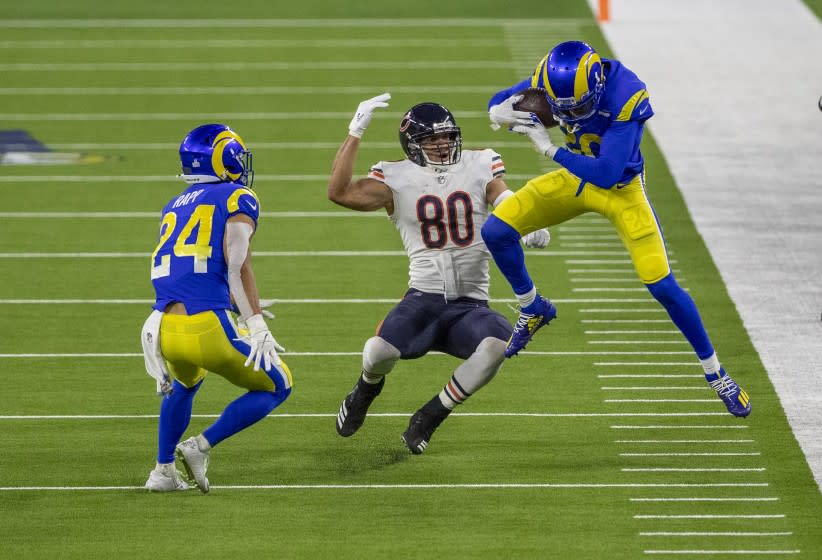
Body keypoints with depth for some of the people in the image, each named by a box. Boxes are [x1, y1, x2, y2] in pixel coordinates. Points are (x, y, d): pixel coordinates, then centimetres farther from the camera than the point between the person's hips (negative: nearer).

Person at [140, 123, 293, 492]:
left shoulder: (174, 208, 23)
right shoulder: (238, 200, 3)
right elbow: (238, 268, -10)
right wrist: (256, 327, -13)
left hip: (166, 329, 6)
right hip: (209, 328, -6)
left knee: (183, 385, 38)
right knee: (276, 387, 16)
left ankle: (163, 470, 29)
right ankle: (202, 446, 3)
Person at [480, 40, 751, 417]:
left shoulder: (627, 97, -34)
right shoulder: (550, 79, -19)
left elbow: (606, 173, -37)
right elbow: (498, 103, -3)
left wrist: (549, 149, -35)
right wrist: (500, 114, -27)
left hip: (621, 189, -4)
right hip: (574, 179, 4)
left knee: (662, 286, -8)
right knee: (496, 231, -12)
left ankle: (716, 375, 10)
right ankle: (533, 309, 15)